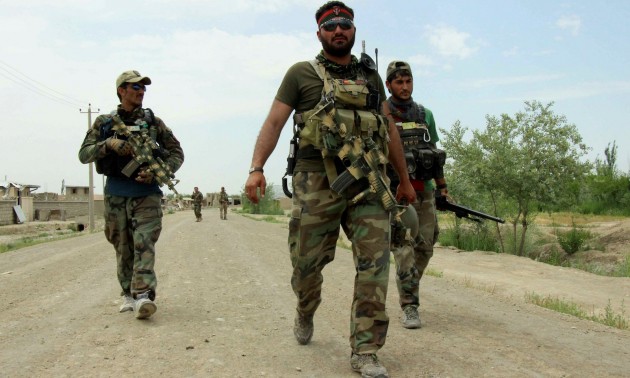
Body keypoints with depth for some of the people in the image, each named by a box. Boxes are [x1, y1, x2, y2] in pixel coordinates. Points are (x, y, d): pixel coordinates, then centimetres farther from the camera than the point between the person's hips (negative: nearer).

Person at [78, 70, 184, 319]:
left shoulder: (153, 121, 6)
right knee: (123, 248, 9)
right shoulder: (104, 123, 8)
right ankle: (128, 294, 21)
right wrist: (108, 144, -15)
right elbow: (84, 154, 3)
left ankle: (143, 295, -21)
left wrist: (157, 172, -11)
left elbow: (176, 153, 6)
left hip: (146, 192, -2)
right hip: (115, 194, 2)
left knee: (144, 243, -14)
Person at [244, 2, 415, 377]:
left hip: (369, 181, 3)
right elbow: (274, 123, 2)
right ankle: (305, 314, 39)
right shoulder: (302, 73, 8)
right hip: (317, 181, -2)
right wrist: (257, 168, -12)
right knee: (307, 261, 6)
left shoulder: (371, 76, 18)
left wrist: (405, 178, 23)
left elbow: (389, 128, 22)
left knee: (374, 263, -6)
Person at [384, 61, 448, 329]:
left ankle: (408, 287, 32)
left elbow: (435, 154, 17)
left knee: (424, 248, 9)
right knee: (404, 249, -9)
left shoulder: (425, 115, 12)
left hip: (425, 192, 5)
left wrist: (442, 188, 13)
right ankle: (409, 306, -1)